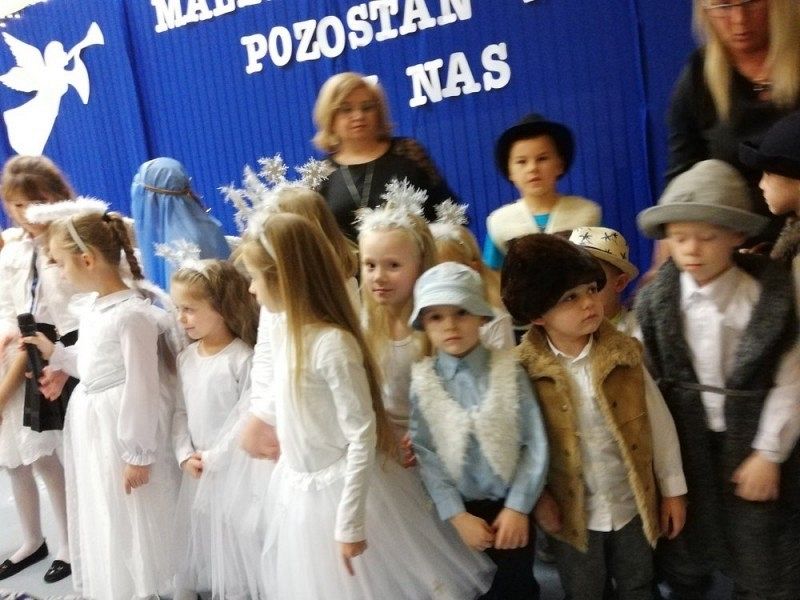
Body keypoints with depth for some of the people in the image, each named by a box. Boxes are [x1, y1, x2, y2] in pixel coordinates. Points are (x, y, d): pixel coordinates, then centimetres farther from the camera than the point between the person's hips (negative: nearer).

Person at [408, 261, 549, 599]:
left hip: (510, 505, 0)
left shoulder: (509, 370, -10)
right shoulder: (423, 381, -8)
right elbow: (425, 455, -9)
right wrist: (457, 515, -12)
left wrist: (518, 507, -11)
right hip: (460, 509, 1)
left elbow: (535, 444, -9)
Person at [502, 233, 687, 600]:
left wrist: (673, 489, 1)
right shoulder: (525, 370, -17)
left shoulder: (624, 354, -12)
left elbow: (659, 421, -4)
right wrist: (538, 497, -8)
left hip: (633, 504, 2)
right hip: (572, 513, -1)